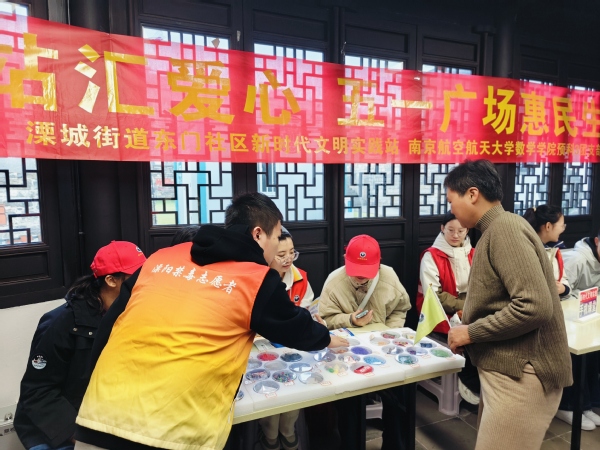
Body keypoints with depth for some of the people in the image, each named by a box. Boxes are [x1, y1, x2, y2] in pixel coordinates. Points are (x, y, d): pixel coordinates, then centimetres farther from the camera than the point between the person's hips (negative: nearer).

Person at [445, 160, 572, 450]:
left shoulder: (504, 228, -18)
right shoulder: (497, 230, 12)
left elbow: (535, 306, -27)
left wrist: (471, 333, -17)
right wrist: (469, 327, 6)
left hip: (520, 374, -9)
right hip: (508, 370, 9)